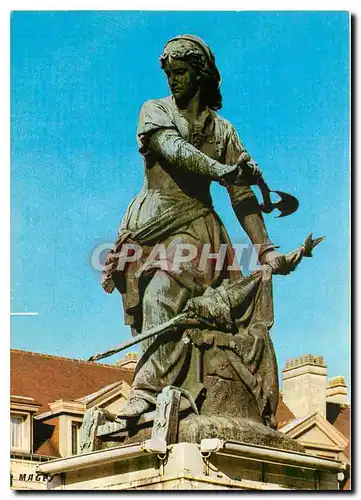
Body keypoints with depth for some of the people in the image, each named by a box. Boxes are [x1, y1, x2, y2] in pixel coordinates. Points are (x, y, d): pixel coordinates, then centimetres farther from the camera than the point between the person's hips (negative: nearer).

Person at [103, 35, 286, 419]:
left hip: (192, 224, -2)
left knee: (162, 298, -25)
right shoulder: (154, 112, 11)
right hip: (148, 224, 2)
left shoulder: (222, 131, 14)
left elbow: (242, 196, 9)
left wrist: (265, 248, -3)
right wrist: (222, 170, -28)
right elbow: (173, 149, -11)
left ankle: (148, 391, -36)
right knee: (144, 308, -11)